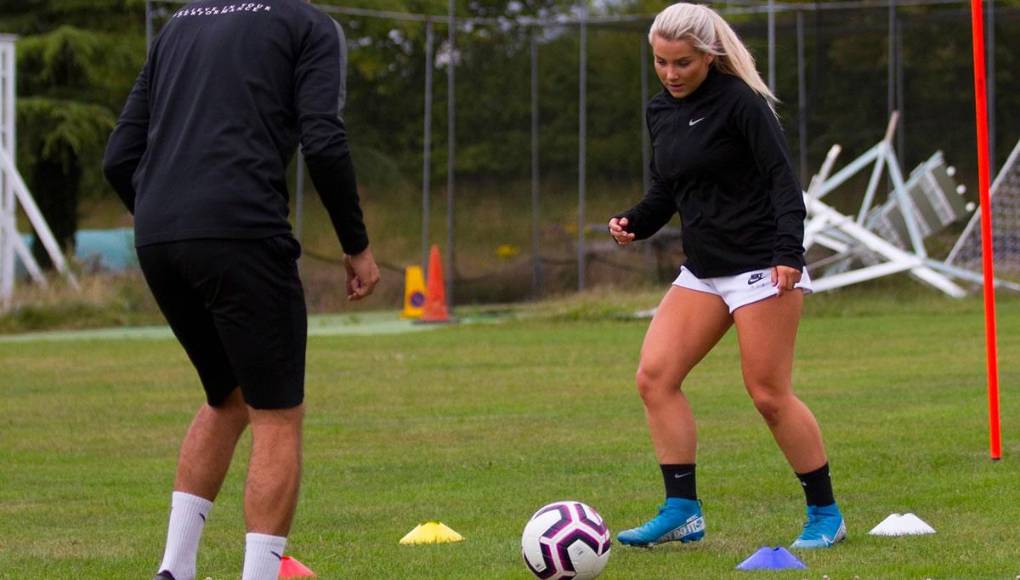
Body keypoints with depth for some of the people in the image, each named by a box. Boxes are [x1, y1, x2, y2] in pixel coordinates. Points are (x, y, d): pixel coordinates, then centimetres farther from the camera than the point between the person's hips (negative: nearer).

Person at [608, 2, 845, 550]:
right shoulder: (661, 111, 11)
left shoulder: (739, 100, -12)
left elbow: (781, 177, -15)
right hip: (701, 273, 8)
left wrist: (788, 252, -26)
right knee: (654, 376, -5)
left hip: (761, 269, -8)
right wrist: (633, 223, 3)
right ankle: (682, 512, -1)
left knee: (769, 394, -6)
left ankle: (825, 515, 8)